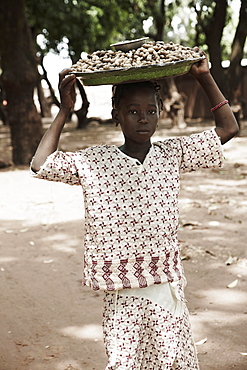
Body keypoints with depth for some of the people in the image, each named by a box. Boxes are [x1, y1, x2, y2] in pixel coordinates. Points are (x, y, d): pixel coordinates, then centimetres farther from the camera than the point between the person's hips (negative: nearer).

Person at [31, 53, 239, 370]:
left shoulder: (172, 153, 3)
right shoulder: (93, 161, -2)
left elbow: (228, 128, 5)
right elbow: (41, 165, -9)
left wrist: (205, 78, 1)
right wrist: (64, 110, -6)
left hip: (168, 285, 2)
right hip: (121, 294, -1)